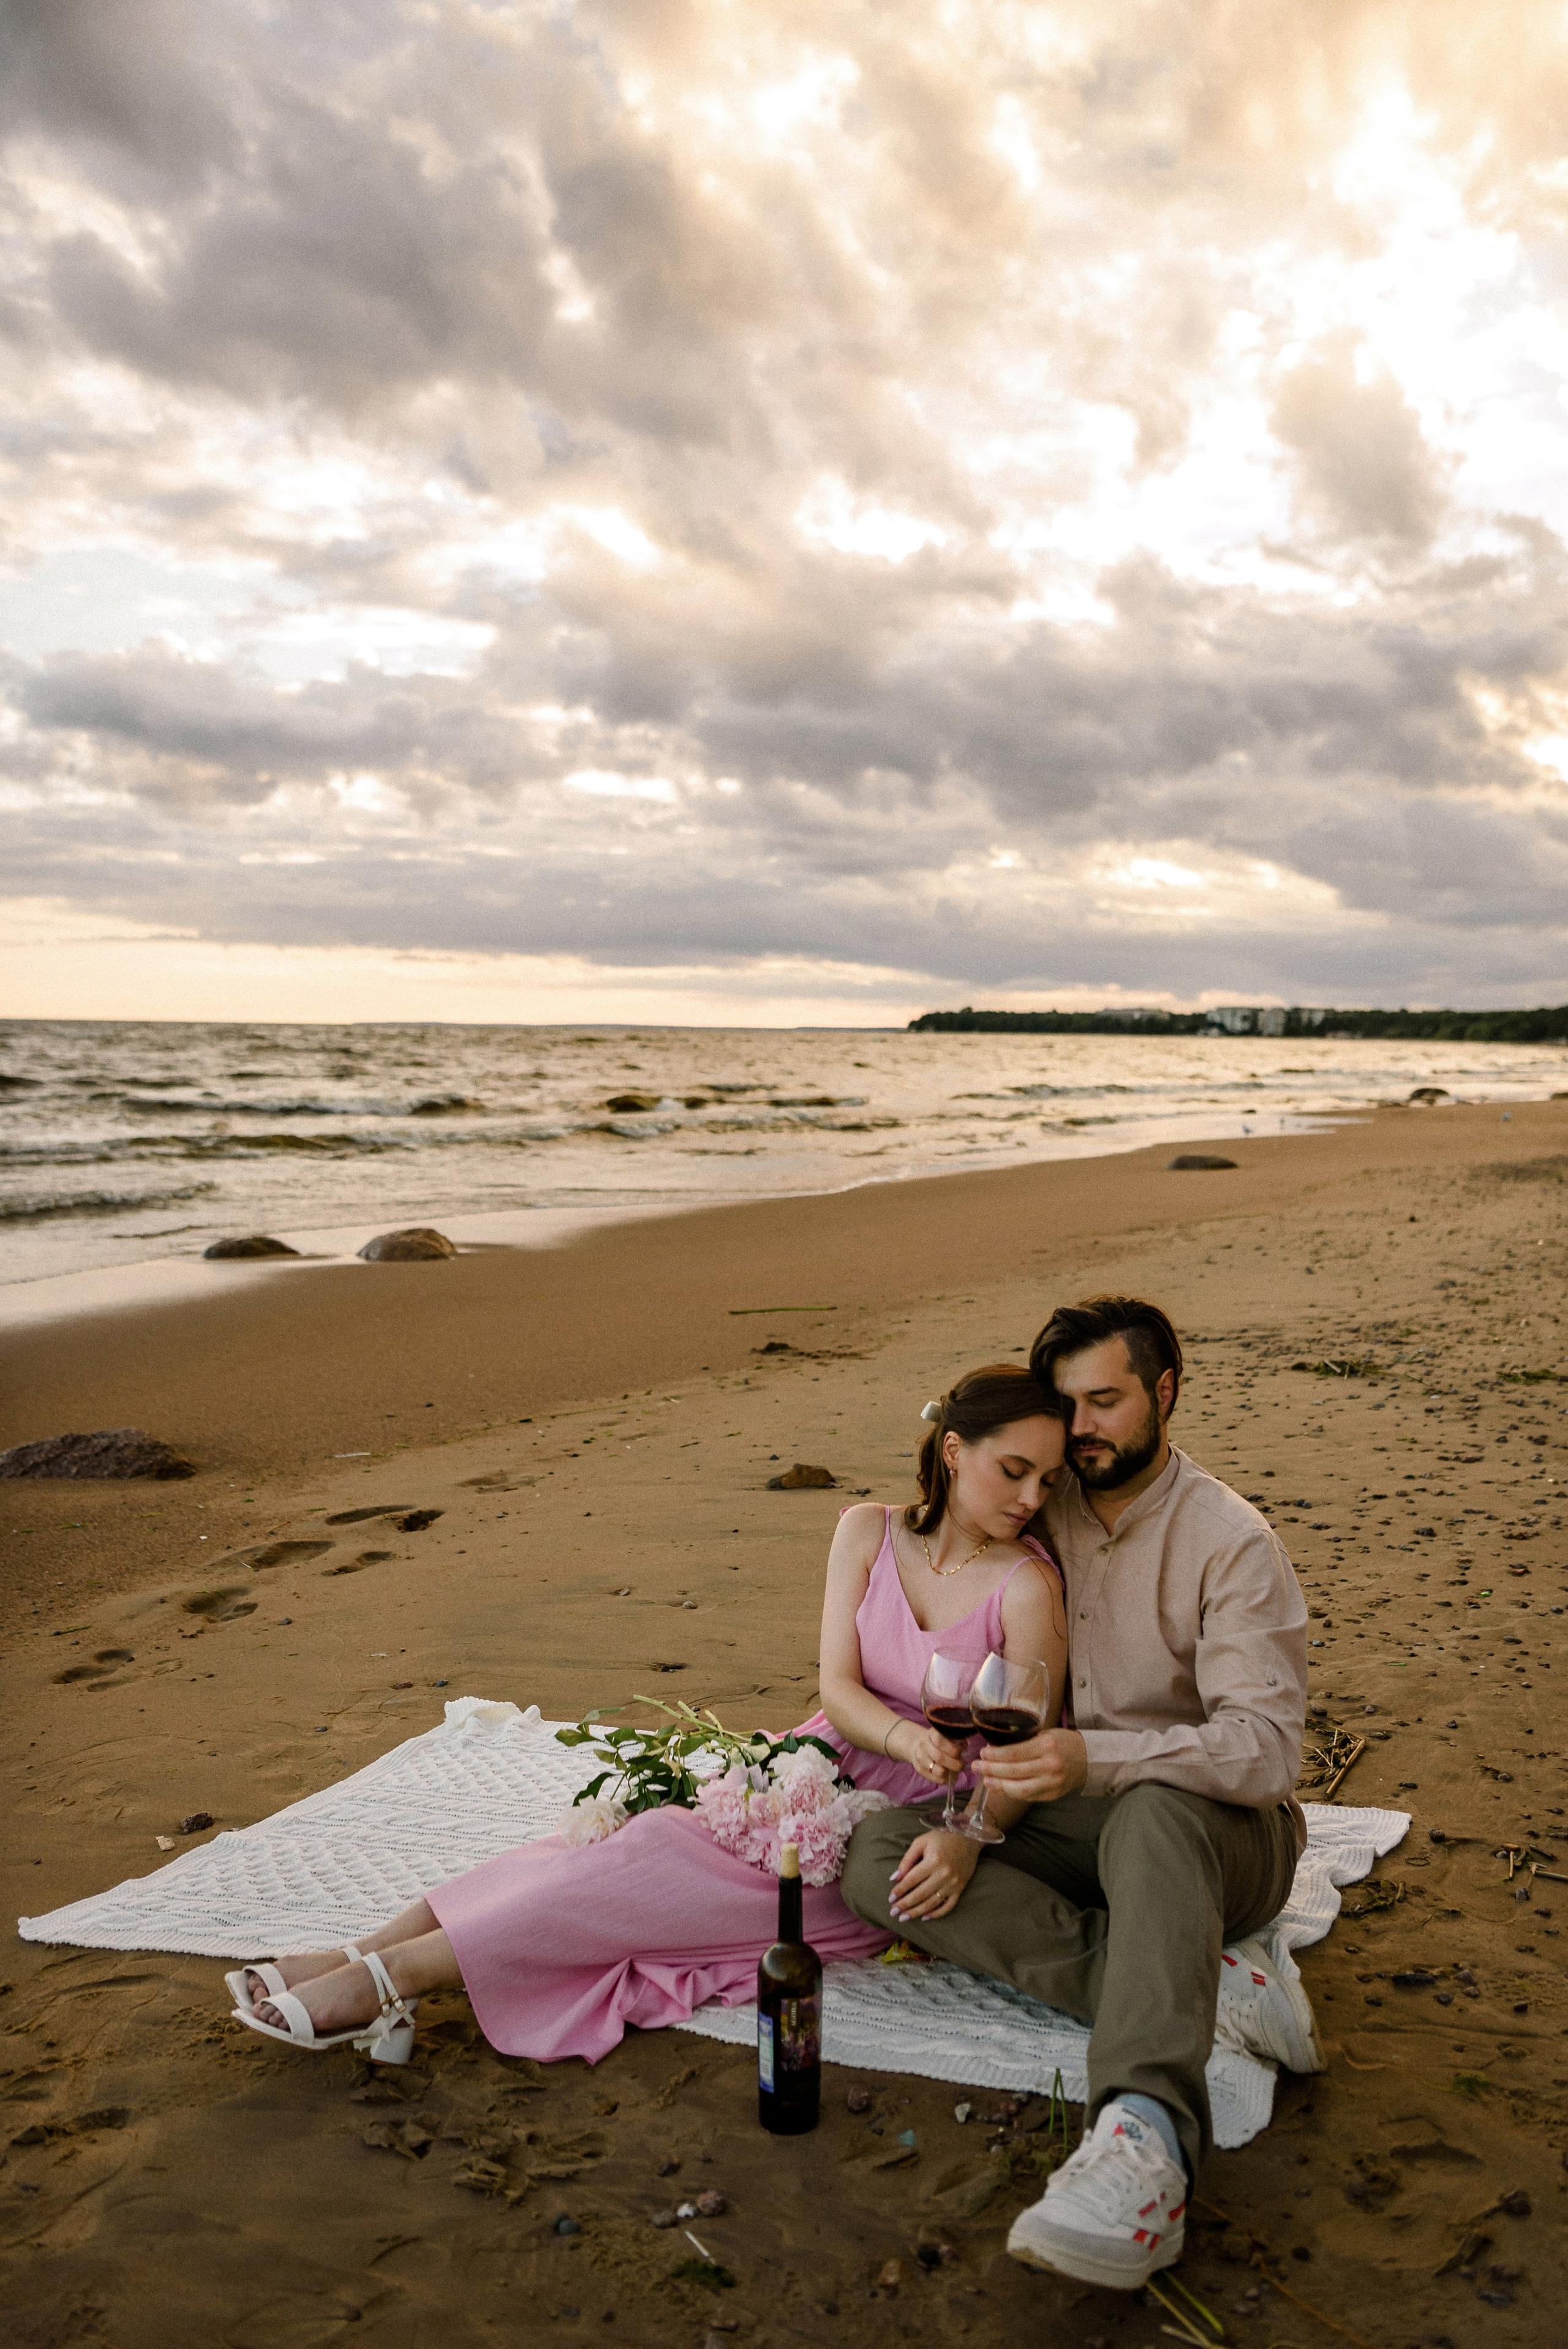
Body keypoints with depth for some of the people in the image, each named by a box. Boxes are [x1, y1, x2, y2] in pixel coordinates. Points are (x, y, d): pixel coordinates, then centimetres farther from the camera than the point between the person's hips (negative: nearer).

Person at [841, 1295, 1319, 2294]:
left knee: (1153, 1812, -40)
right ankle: (1211, 1984, -27)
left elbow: (1267, 1745, -21)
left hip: (1212, 1829, -5)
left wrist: (1095, 1758, -37)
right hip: (1071, 1826, 5)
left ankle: (1144, 2145, -57)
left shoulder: (1232, 1542, -11)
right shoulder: (1043, 1517, 4)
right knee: (878, 1854, -20)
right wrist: (971, 1829, -13)